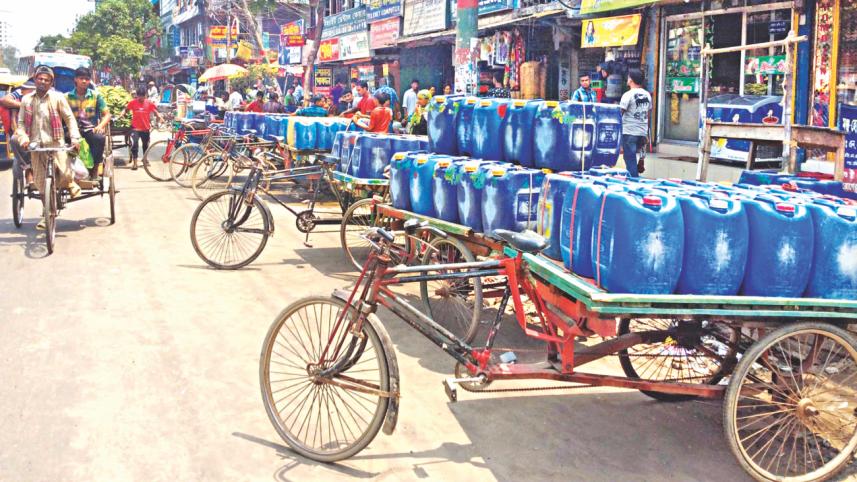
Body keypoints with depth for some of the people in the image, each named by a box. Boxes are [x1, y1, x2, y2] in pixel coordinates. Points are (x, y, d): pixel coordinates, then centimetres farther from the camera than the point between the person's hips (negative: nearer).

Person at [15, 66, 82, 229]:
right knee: (41, 181, 4)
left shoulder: (57, 97, 2)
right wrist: (23, 137, -8)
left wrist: (74, 137, -12)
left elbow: (69, 118, 1)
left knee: (65, 175, -19)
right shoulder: (26, 100, 9)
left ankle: (71, 184, 18)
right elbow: (21, 122, 10)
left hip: (56, 143, -3)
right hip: (36, 145, 3)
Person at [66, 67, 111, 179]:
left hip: (90, 129, 0)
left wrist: (100, 126, -16)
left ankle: (94, 168, -15)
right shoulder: (67, 97, 7)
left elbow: (107, 114, 4)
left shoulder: (96, 96, 7)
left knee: (100, 138, -34)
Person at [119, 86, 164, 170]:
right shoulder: (133, 102, -6)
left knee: (146, 145, 19)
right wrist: (121, 115, -17)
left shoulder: (149, 103, -3)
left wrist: (160, 118, -16)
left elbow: (155, 111, 1)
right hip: (135, 128, -2)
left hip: (146, 128, 2)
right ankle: (134, 163, -10)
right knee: (134, 144, -17)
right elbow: (126, 109, 2)